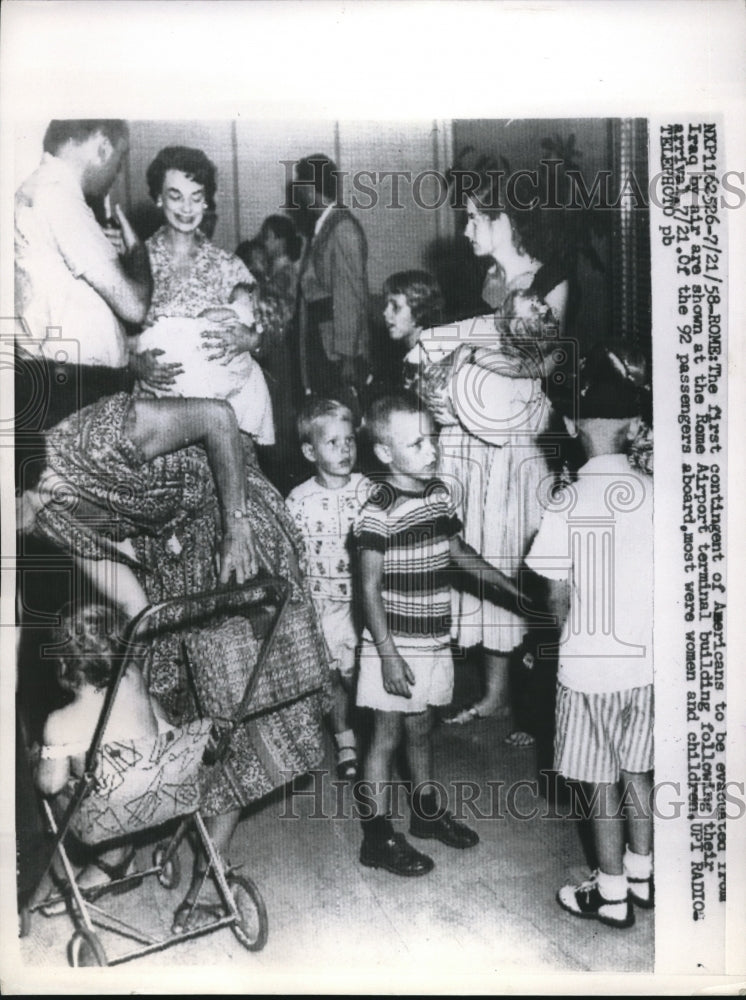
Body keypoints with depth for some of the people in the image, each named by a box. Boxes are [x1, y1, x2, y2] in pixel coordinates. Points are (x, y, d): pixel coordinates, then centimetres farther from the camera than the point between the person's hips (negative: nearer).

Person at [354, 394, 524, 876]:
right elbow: (370, 588, -18)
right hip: (396, 646, -7)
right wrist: (388, 655, -20)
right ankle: (378, 837, 19)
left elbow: (458, 551, 18)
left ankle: (427, 809, 40)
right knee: (389, 733, 5)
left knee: (421, 727, 22)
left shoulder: (440, 493, 4)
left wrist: (510, 587, 19)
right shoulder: (379, 512, -19)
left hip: (434, 641, 7)